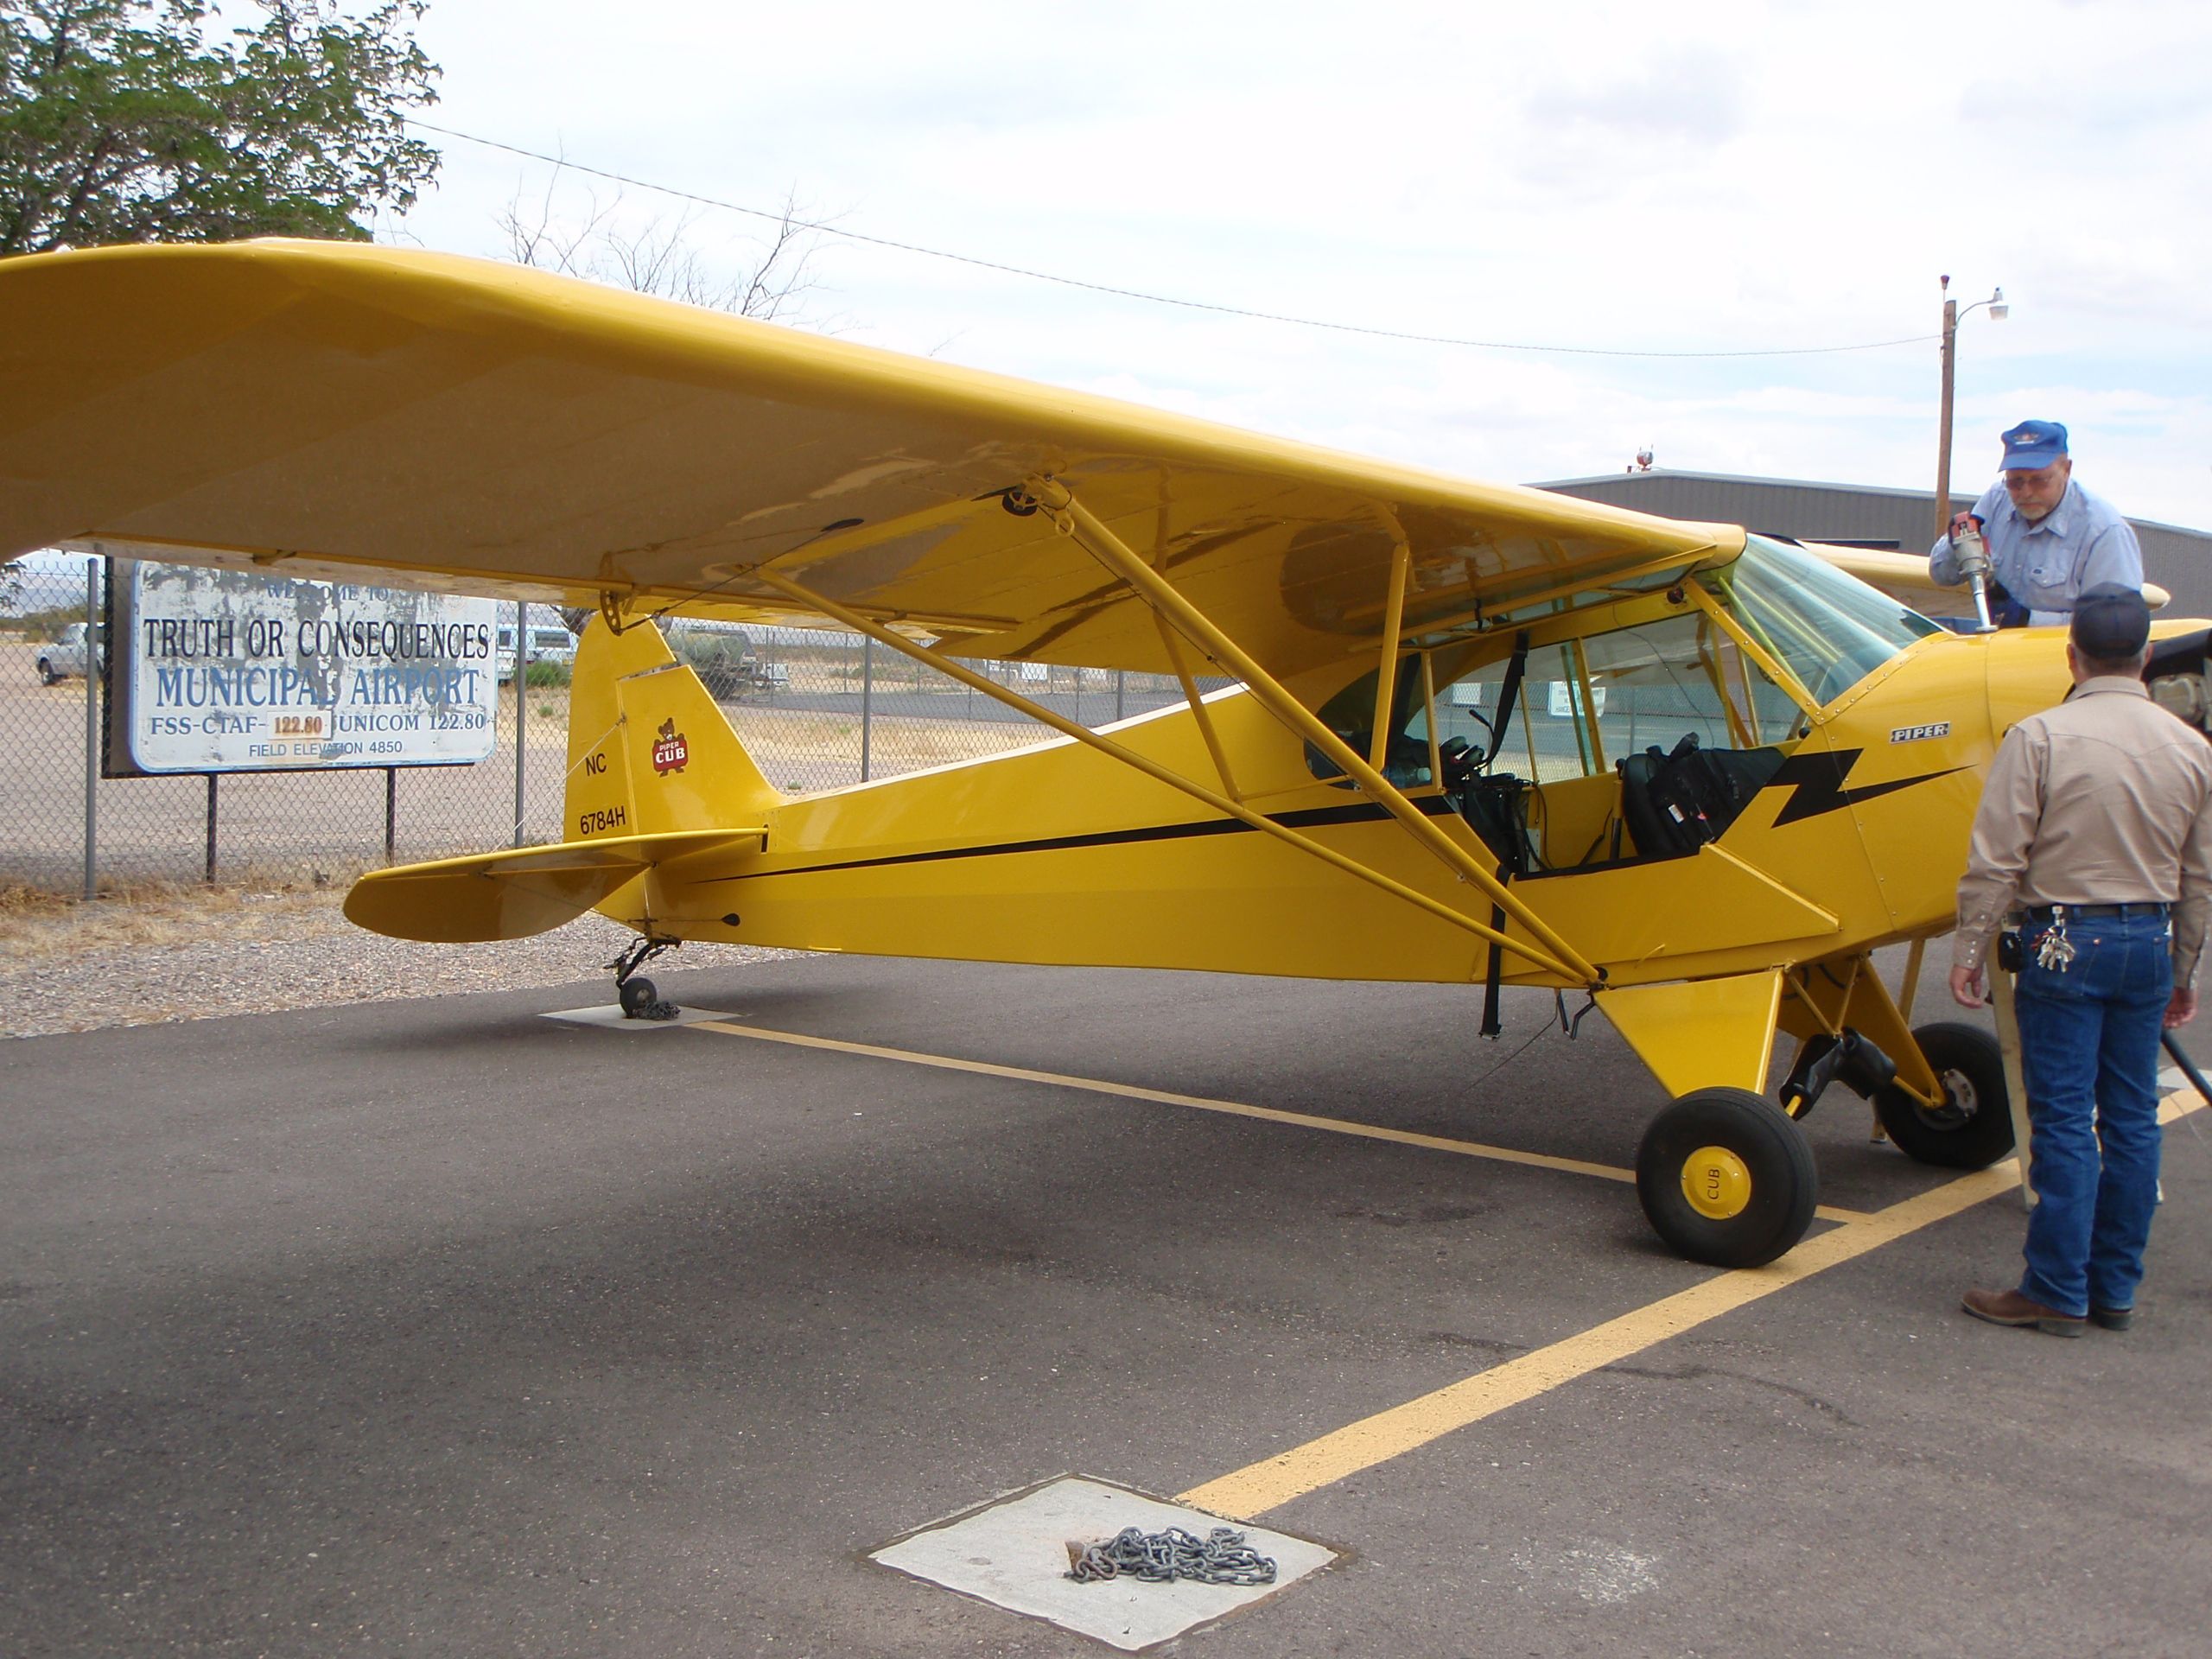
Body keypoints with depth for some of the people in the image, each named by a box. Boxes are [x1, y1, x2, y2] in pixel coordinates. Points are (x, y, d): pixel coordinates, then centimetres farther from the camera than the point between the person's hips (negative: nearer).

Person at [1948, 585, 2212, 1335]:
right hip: (2149, 941, 5)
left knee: (2064, 1120, -1)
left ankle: (2058, 1293, 4)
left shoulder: (2040, 737, -11)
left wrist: (1969, 948, -4)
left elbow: (1996, 860, -13)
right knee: (2131, 1120, 11)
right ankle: (2116, 1288, 19)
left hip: (2067, 941, -5)